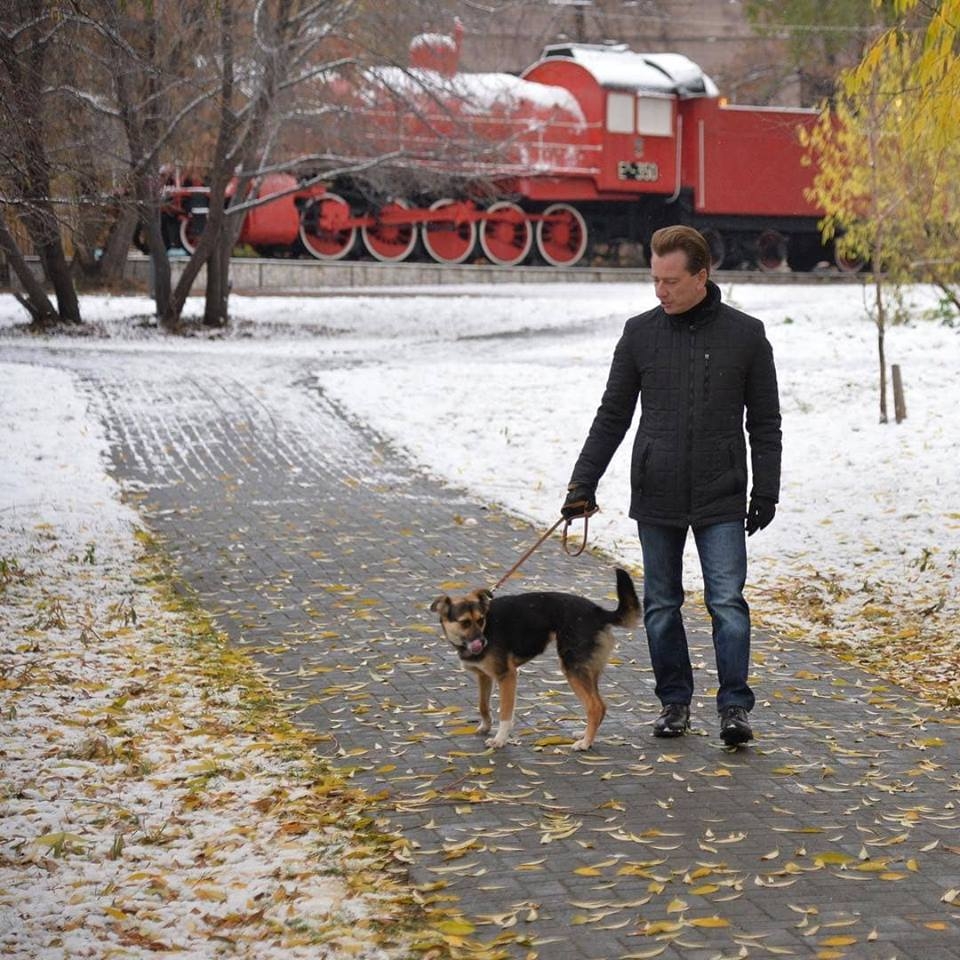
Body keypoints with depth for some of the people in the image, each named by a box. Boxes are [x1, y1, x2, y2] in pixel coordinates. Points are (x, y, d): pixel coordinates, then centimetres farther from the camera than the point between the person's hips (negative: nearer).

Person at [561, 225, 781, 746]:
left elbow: (765, 423, 5)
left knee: (728, 603, -8)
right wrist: (582, 483, 3)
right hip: (655, 497, 2)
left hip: (721, 500, -2)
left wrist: (766, 492, 1)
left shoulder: (746, 335, 0)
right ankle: (674, 701, 19)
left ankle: (734, 706, -2)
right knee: (661, 606, 7)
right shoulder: (640, 333, 4)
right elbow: (612, 416, 9)